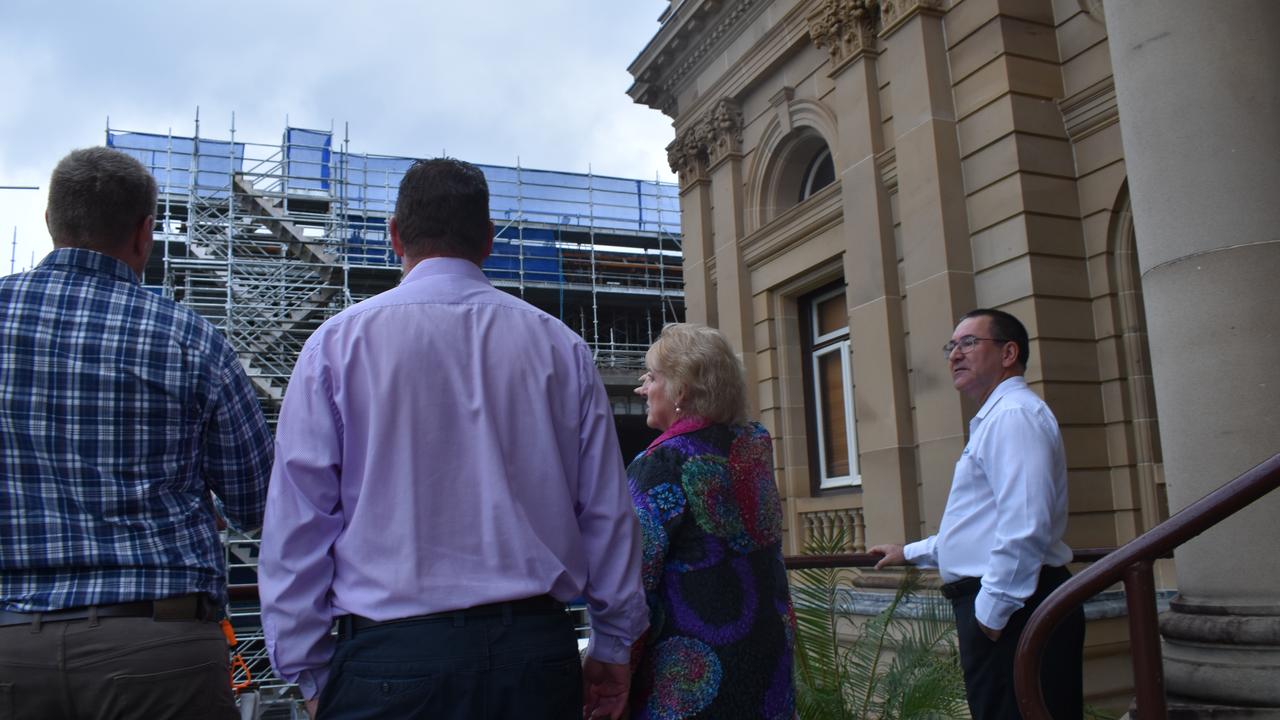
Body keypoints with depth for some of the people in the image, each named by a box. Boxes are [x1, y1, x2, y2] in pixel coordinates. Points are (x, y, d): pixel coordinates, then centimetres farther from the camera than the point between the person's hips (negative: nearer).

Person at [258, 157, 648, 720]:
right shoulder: (561, 347, 4)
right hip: (539, 650, 2)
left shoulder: (339, 341, -1)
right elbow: (608, 512, 5)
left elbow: (297, 522, -2)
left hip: (390, 657, -1)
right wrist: (613, 648, 15)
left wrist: (309, 672, 6)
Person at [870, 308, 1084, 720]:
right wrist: (910, 553, 34)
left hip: (1010, 606, -10)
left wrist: (991, 611, -20)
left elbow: (1025, 527, -24)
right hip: (998, 606, 10)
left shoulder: (1012, 414, -13)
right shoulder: (993, 418, 21)